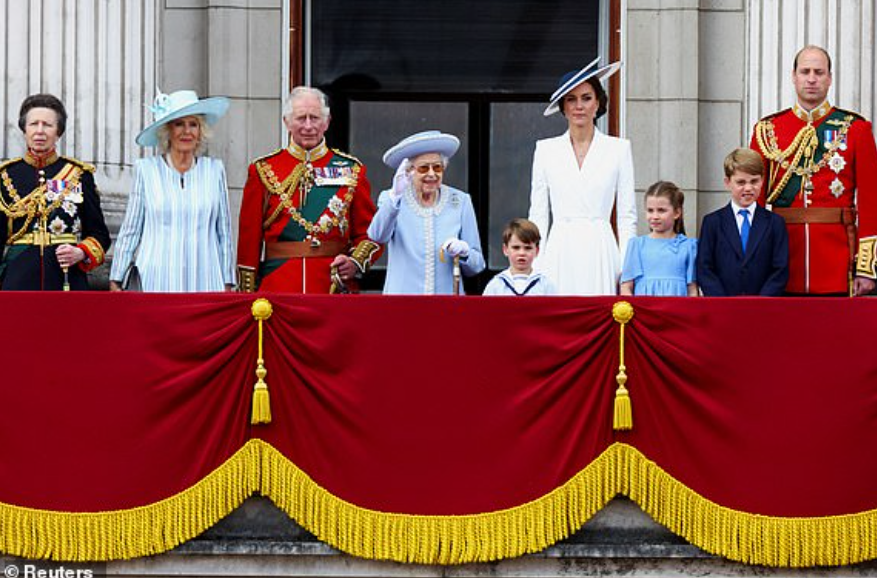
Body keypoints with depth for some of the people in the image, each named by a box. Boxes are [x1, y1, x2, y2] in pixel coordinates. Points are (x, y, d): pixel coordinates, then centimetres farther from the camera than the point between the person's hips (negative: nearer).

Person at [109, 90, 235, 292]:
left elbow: (224, 232, 13)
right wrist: (115, 281, 8)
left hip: (205, 282, 1)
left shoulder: (214, 170, 8)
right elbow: (130, 231, 9)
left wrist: (228, 284, 11)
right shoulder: (146, 169, 5)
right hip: (156, 281, -1)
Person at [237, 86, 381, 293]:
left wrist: (356, 263, -11)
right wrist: (247, 297, 1)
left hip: (337, 287, 0)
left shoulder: (350, 170, 8)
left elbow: (368, 232, 9)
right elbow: (249, 237, 6)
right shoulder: (263, 171, 6)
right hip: (278, 289, 0)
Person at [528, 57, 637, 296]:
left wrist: (626, 268, -1)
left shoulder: (619, 149, 7)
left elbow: (627, 216, 6)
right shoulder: (546, 150, 10)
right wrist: (535, 266, 3)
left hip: (600, 254, -1)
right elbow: (538, 215, 10)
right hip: (559, 254, 1)